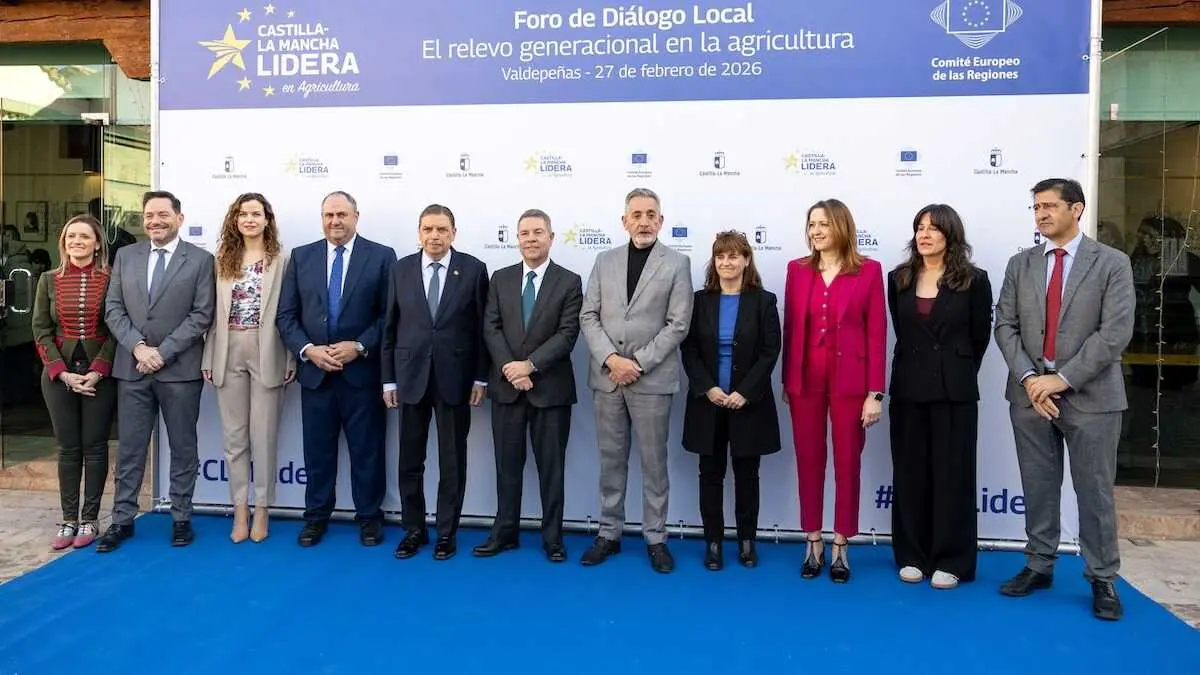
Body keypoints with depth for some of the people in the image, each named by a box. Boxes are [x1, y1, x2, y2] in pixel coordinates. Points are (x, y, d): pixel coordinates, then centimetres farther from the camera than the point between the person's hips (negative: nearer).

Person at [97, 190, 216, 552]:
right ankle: (123, 519, 19)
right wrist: (138, 347, -10)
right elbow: (113, 309, 6)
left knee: (183, 447, 6)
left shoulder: (200, 259, -1)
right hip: (132, 368, 3)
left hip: (180, 369, -3)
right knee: (129, 447, 8)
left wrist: (162, 352, -13)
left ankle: (181, 518, 17)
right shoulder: (126, 256, 10)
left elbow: (202, 315, -7)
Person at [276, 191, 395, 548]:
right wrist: (308, 350, -9)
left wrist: (360, 347, -15)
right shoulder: (301, 256, 8)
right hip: (314, 370, 3)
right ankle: (316, 516, 26)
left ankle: (369, 517, 21)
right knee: (318, 450, 11)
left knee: (367, 449, 7)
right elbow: (286, 314, 5)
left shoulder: (381, 256, -1)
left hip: (362, 370, -2)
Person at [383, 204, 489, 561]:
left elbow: (482, 326, -1)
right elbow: (390, 326, 6)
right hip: (411, 376, 2)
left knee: (452, 461, 6)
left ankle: (447, 532, 20)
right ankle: (413, 529, 24)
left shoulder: (473, 269, -2)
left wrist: (481, 377, -3)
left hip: (455, 378, -2)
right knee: (410, 461, 9)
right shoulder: (401, 269, 4)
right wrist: (388, 378, 4)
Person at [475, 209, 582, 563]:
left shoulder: (569, 282, -1)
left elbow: (567, 334, -10)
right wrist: (510, 369, -13)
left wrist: (530, 365, -18)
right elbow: (491, 329, 1)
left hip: (551, 387, -2)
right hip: (506, 386, 3)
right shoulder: (500, 279, 8)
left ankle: (552, 537, 18)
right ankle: (504, 532, 23)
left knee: (551, 465, 6)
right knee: (508, 464, 11)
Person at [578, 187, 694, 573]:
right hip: (606, 377, 3)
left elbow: (678, 324, -6)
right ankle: (609, 534, 23)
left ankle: (655, 538, 18)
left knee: (654, 463, 5)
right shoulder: (605, 262, 10)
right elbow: (588, 317, 4)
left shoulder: (677, 264, 0)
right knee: (611, 460, 11)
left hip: (652, 380, -3)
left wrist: (638, 362, -13)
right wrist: (611, 359, -10)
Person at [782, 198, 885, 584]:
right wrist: (786, 381, 6)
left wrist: (875, 392, -8)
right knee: (809, 462, 9)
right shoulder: (797, 269, 5)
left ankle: (841, 548, 20)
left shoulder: (868, 270, -3)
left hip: (849, 381, -2)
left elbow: (876, 332, -5)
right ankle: (814, 545, 22)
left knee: (847, 464, 6)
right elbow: (790, 328, 6)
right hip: (805, 380, 2)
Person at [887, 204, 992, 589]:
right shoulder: (899, 279, 6)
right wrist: (917, 368, 12)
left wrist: (956, 373, 9)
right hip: (908, 388, 3)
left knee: (952, 473, 3)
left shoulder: (973, 281, -4)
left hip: (954, 391, -3)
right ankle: (912, 556, 18)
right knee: (910, 473, 7)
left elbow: (980, 336, 3)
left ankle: (951, 560, 14)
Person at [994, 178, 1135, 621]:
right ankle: (1039, 566, 23)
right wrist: (1028, 378, -10)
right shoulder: (1020, 264, 8)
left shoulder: (1112, 263, -2)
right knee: (1038, 487, 10)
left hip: (1090, 395, -3)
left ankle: (1102, 579, 18)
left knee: (1094, 491, 4)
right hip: (1030, 393, 3)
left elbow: (1115, 332, -10)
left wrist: (1062, 378, -16)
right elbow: (1005, 326, 4)